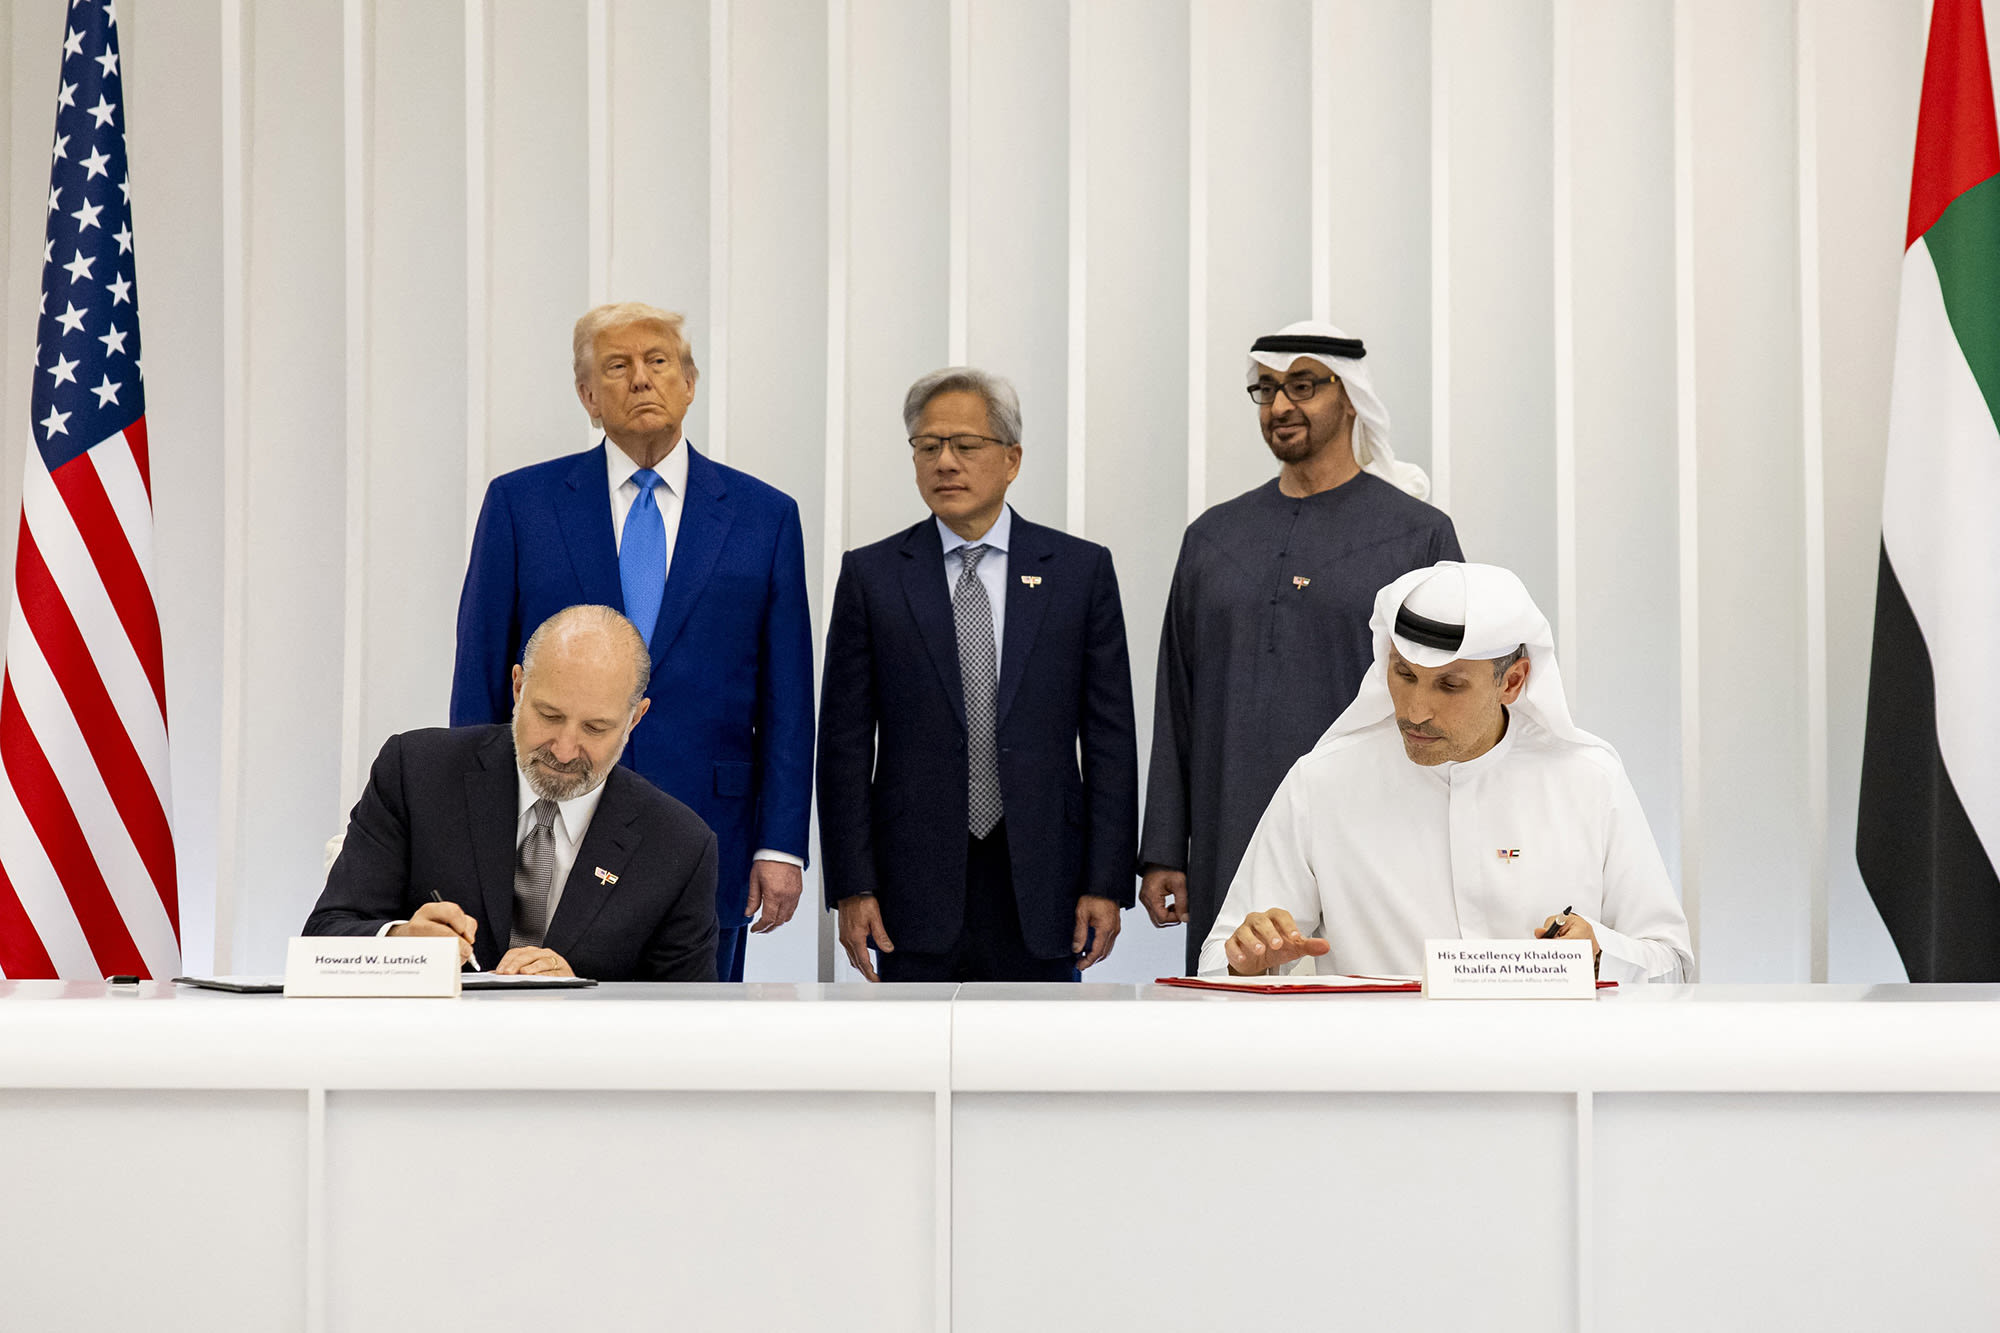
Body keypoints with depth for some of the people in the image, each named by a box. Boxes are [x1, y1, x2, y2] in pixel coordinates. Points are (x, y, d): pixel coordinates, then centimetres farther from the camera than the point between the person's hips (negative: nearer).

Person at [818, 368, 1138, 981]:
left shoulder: (1082, 569, 5)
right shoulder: (870, 575, 5)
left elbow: (1109, 740, 4)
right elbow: (845, 744, 3)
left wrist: (1107, 884, -2)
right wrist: (851, 887, -4)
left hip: (1039, 888, 0)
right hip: (915, 894, 0)